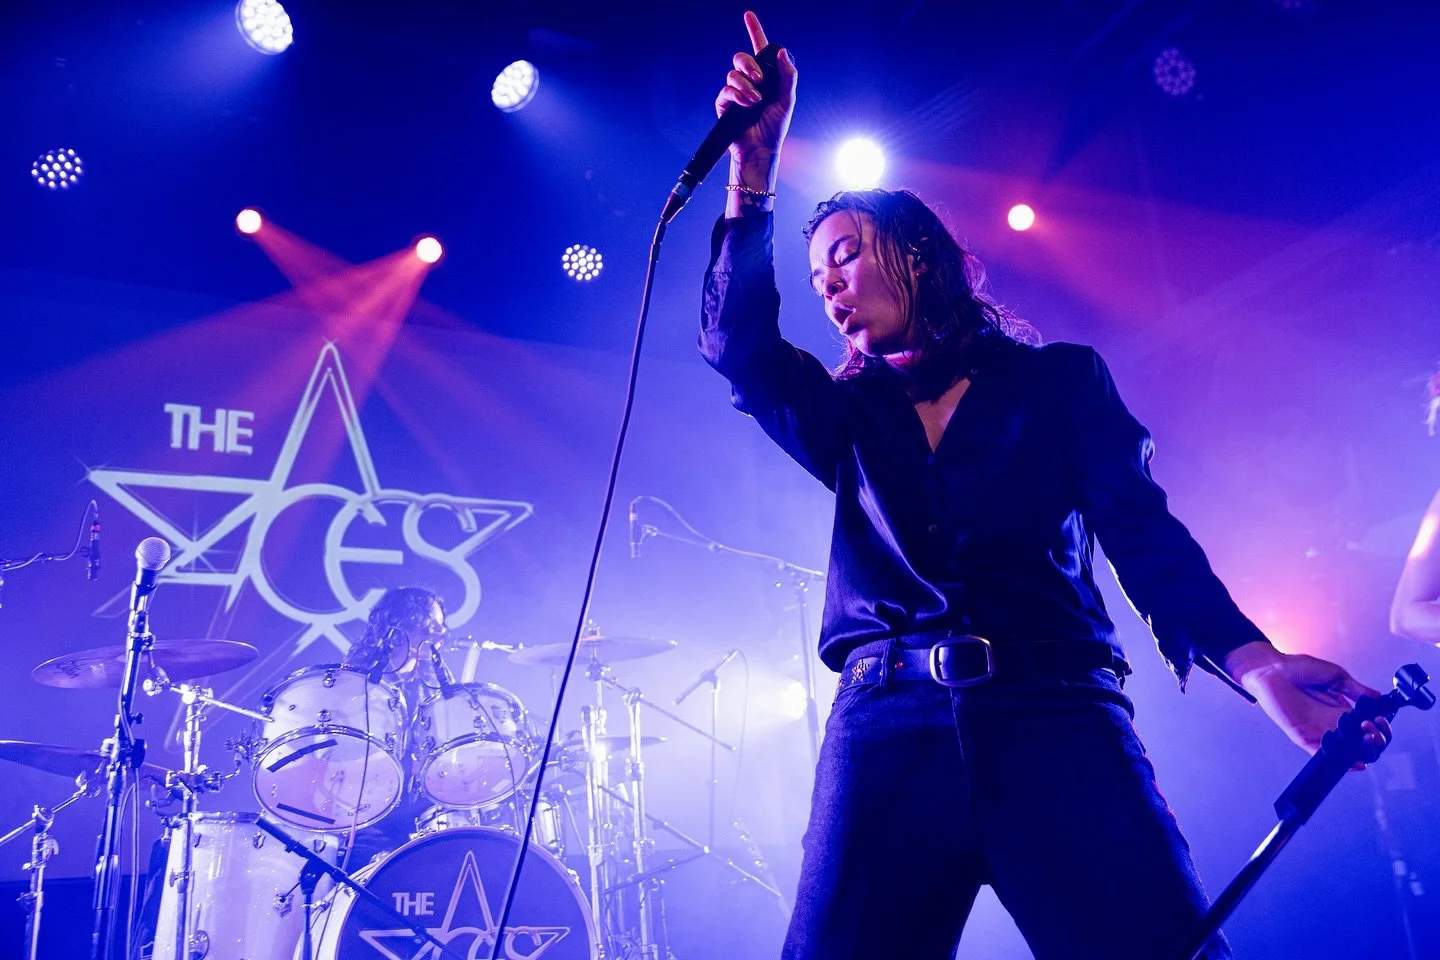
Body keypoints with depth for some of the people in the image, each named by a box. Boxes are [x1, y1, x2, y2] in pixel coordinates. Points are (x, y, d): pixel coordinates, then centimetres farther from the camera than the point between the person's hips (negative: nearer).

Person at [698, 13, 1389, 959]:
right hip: (887, 728, 2)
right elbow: (738, 343, 5)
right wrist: (753, 168, 0)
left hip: (1056, 716, -1)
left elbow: (1145, 536, 3)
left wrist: (1253, 659, -14)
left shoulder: (1059, 381, 15)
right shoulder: (849, 418, 21)